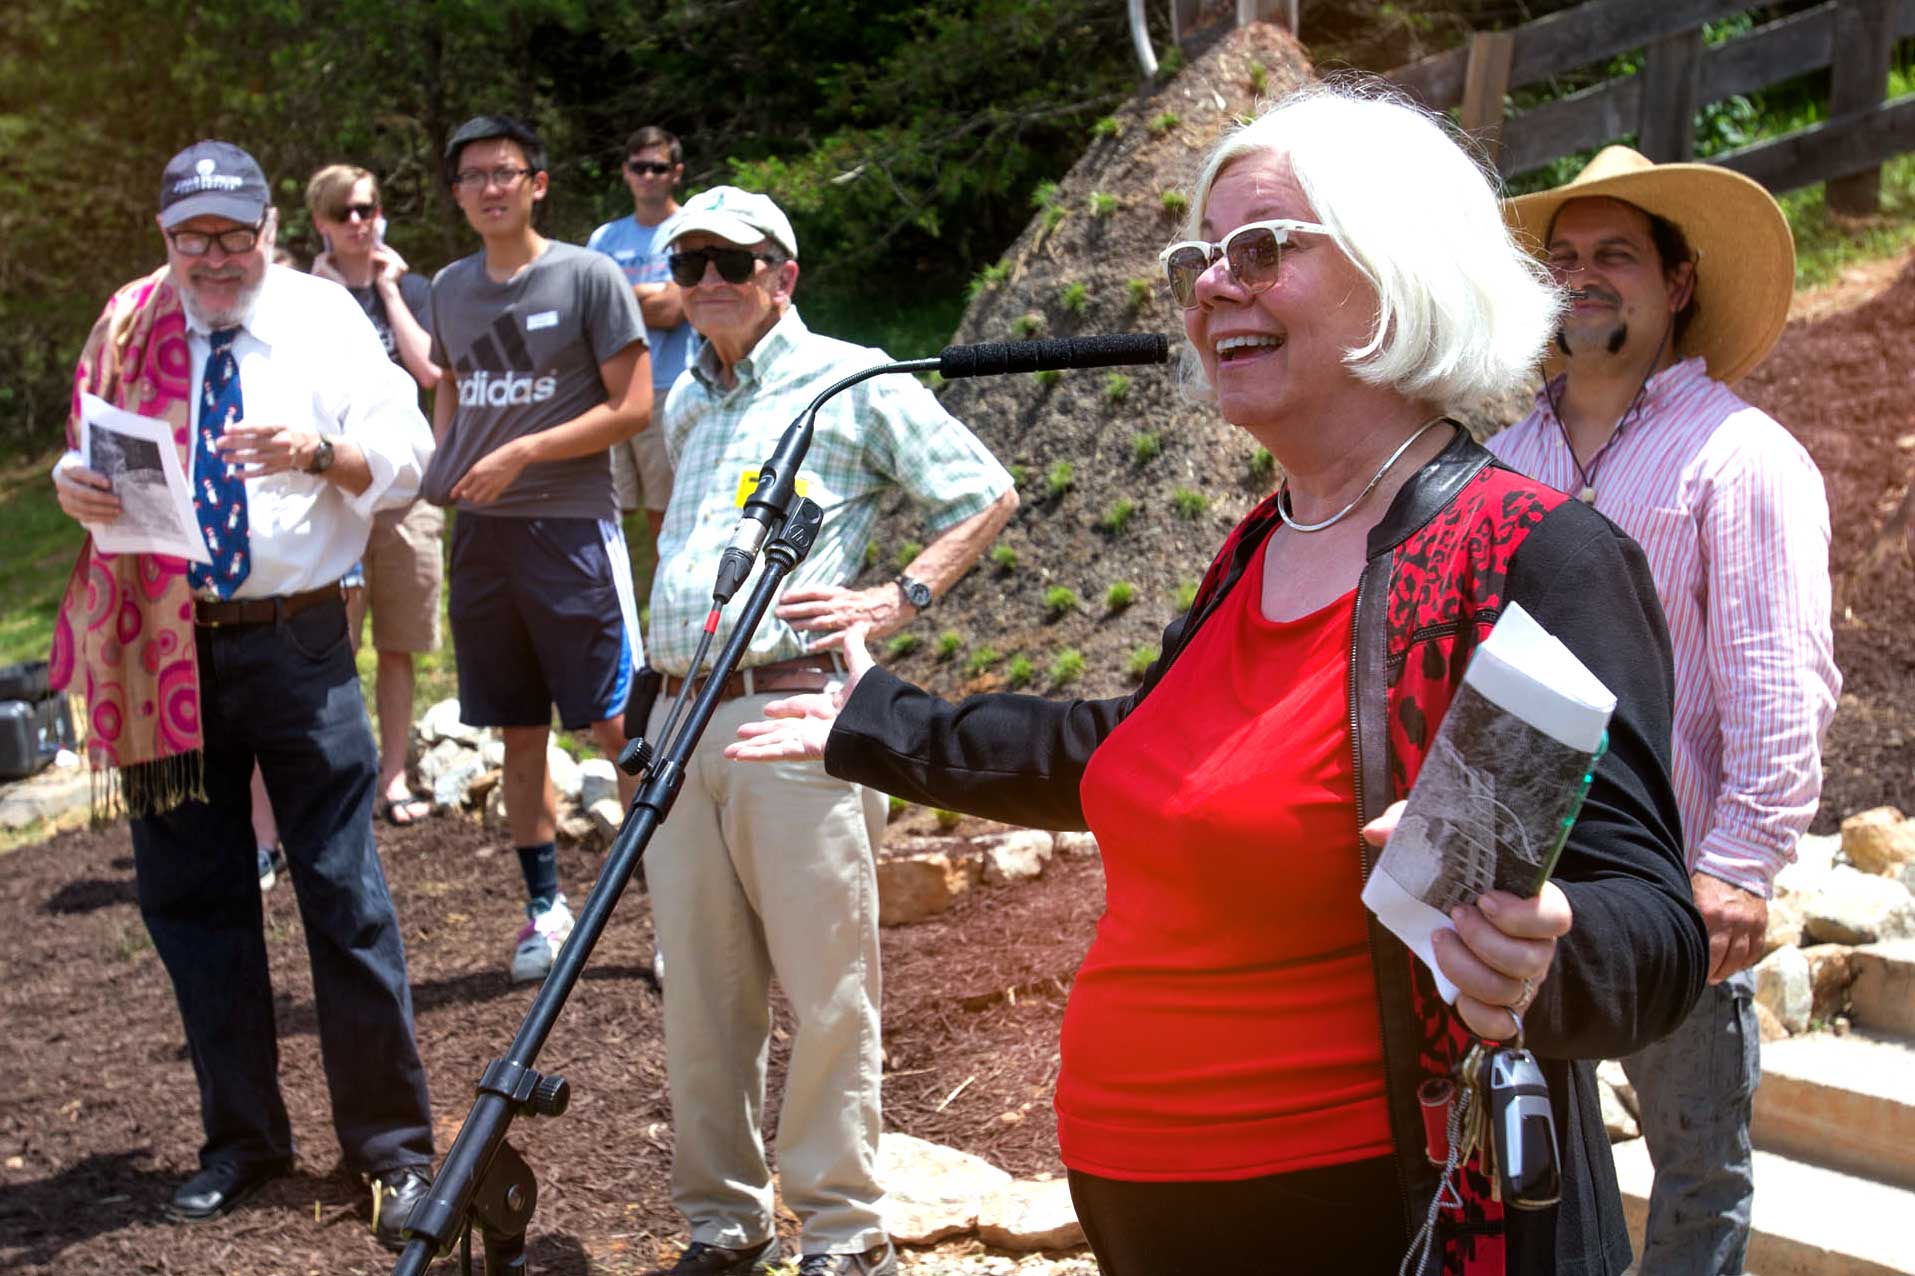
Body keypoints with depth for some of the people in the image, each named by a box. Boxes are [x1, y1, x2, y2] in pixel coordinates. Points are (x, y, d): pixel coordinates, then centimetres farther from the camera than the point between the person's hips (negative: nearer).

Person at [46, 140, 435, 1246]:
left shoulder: (326, 319, 3)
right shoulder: (131, 325, 9)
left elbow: (406, 457, -3)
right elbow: (86, 452, 14)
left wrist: (317, 452, -22)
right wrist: (76, 485, -9)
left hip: (297, 642, -3)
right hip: (164, 648, 3)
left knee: (343, 888, -2)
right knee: (191, 896, 8)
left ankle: (392, 1146, 9)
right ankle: (243, 1140, 23)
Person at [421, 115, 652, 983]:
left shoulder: (587, 277, -5)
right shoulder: (451, 289, 12)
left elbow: (632, 407, -8)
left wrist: (523, 454, -14)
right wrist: (441, 466, 6)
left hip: (572, 524, -5)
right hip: (481, 531, 5)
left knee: (617, 726, -6)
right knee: (521, 734, 10)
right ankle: (545, 907, 20)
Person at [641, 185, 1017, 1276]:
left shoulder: (851, 381, 3)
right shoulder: (685, 404, 22)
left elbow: (988, 494, 3)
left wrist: (900, 599, -8)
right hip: (681, 719, 6)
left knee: (826, 991, -4)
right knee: (700, 994, 7)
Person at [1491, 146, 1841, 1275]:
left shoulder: (1738, 455, -7)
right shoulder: (1509, 461, 12)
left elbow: (1780, 689, -13)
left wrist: (1740, 868, -20)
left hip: (1675, 893, -5)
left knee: (1699, 1174, 6)